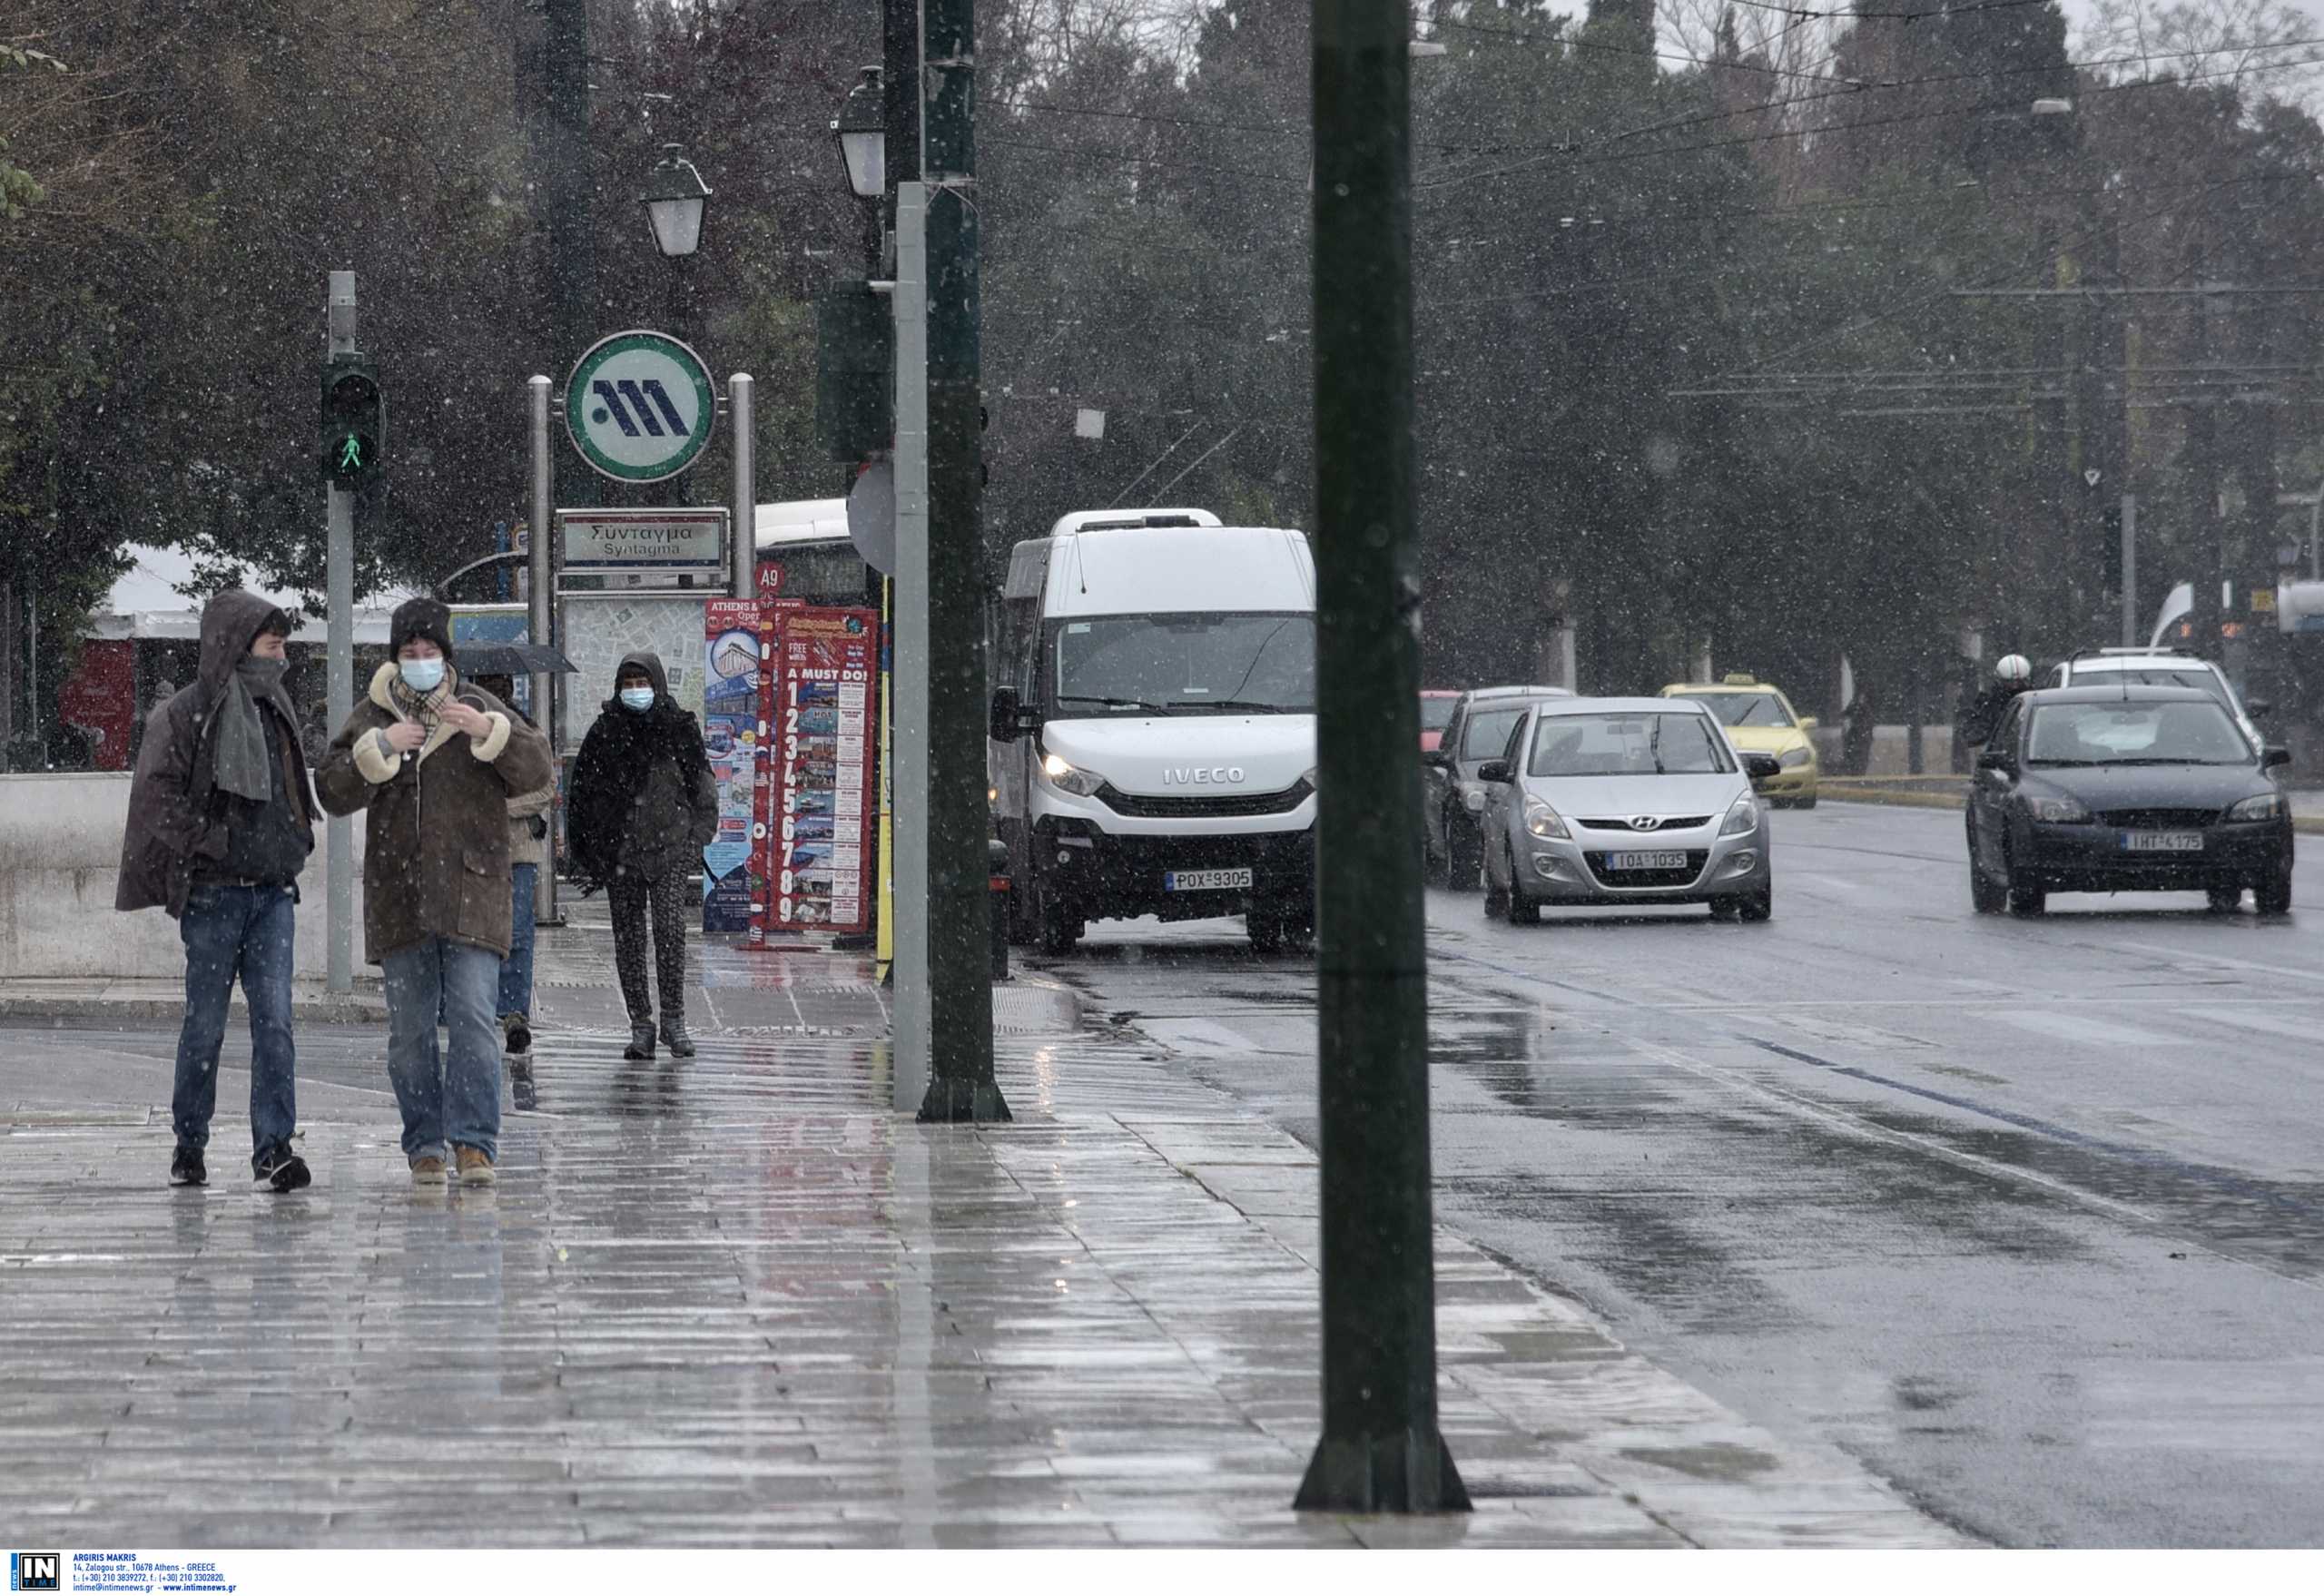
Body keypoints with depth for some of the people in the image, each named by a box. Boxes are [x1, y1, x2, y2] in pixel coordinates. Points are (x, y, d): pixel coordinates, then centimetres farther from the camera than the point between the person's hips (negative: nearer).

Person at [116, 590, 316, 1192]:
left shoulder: (277, 712, 14)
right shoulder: (185, 713, -6)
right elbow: (157, 792, -11)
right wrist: (207, 845, -14)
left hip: (274, 892, 5)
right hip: (213, 893, -5)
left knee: (275, 1020, -7)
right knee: (204, 1025, 3)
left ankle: (273, 1149, -11)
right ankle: (189, 1147, 15)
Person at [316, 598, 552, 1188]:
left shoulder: (481, 708, 8)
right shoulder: (371, 718, 9)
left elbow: (536, 769, -2)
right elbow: (333, 793, 0)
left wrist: (488, 733, -17)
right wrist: (378, 749, -15)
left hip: (470, 893, -2)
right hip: (399, 895, 2)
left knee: (472, 1018, -11)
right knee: (410, 1030, 4)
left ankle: (474, 1142, -12)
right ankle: (425, 1145, 10)